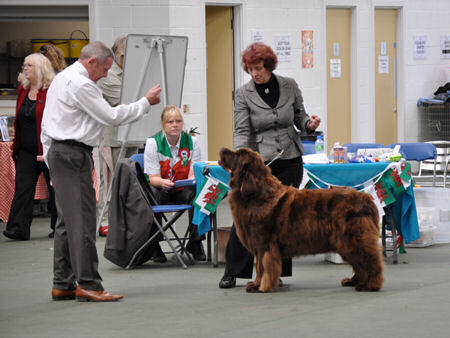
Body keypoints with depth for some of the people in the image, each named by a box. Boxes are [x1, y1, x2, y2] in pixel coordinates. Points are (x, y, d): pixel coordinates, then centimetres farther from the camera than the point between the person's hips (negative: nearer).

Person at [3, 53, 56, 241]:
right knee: (23, 188, -5)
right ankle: (18, 228, -9)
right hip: (26, 151, 6)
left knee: (55, 189, 6)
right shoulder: (22, 90, 11)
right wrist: (16, 145, 16)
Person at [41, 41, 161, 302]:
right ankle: (87, 284, -11)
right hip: (73, 155, -11)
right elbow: (111, 116, -14)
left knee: (67, 220, 10)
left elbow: (46, 124, 22)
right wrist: (146, 102, -5)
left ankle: (63, 284, 11)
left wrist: (50, 158, 23)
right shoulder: (80, 84, -14)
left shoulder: (61, 79, 19)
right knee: (82, 220, -10)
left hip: (58, 152, 11)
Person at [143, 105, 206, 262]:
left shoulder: (191, 141, -1)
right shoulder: (153, 143, -7)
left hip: (183, 190, 2)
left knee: (197, 192, -32)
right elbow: (153, 178, -10)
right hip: (160, 188, -1)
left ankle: (195, 243, -18)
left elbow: (194, 174, -3)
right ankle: (153, 245, -20)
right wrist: (162, 182, -35)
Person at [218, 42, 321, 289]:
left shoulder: (289, 86, 2)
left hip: (289, 162, 2)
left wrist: (309, 123, -10)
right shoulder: (244, 94, -4)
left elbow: (299, 116, 13)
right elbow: (241, 130, -10)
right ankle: (232, 272, 5)